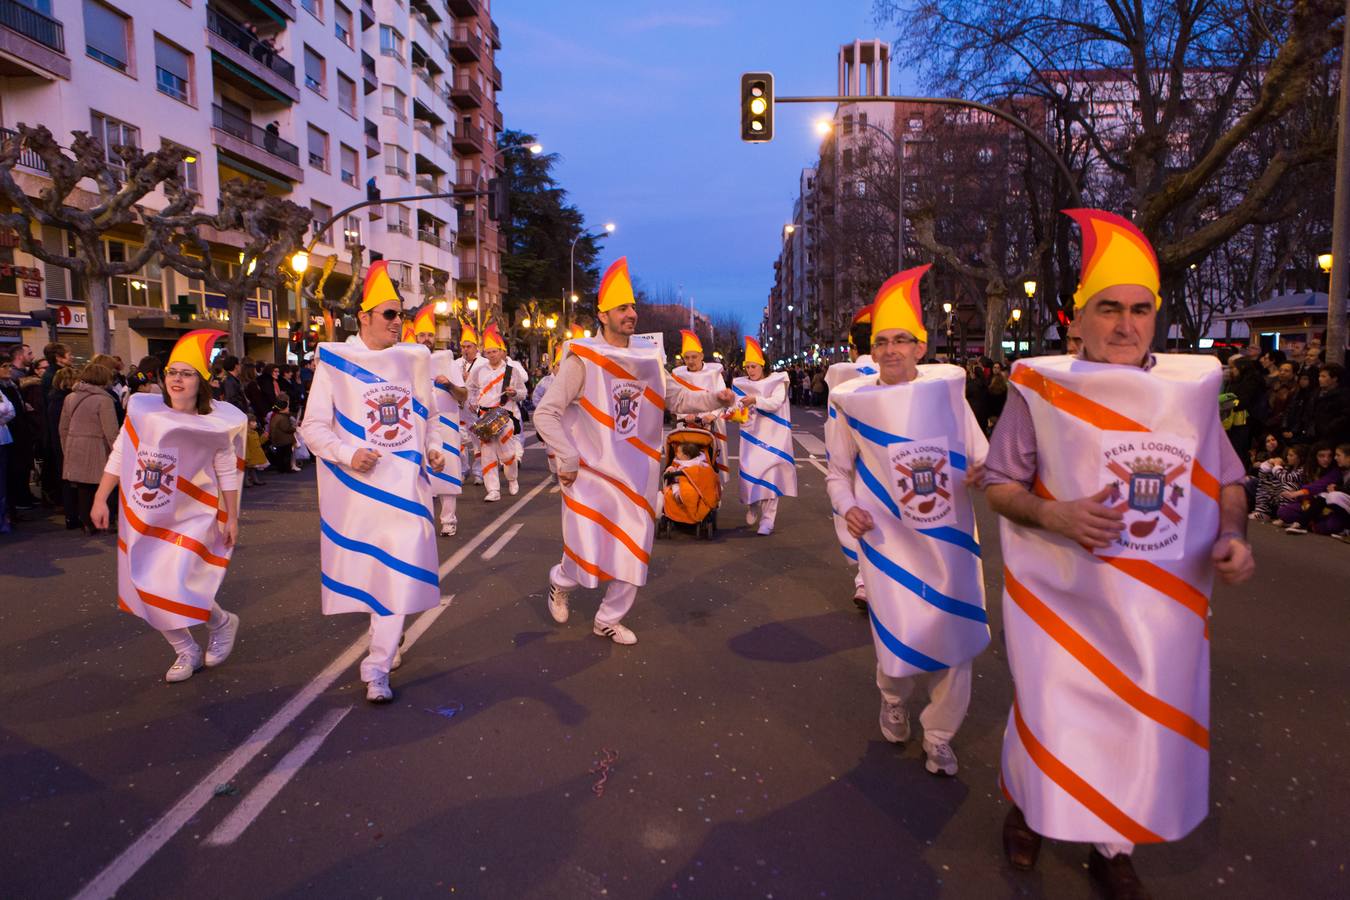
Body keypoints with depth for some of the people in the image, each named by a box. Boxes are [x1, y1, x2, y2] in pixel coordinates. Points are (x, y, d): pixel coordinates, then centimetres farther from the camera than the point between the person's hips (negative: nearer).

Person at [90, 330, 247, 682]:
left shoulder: (214, 425, -11)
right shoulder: (143, 409, -6)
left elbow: (227, 473, -3)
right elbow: (119, 456, 3)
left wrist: (232, 517, -2)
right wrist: (100, 498, 3)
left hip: (190, 520, -4)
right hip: (144, 519, 4)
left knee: (174, 589, -14)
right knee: (146, 589, 9)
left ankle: (222, 622, 17)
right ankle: (188, 652, 28)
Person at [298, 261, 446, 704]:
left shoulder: (414, 359, 7)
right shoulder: (335, 360, -2)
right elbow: (313, 426, -2)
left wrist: (433, 448, 3)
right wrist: (347, 455, -17)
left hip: (406, 482, 2)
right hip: (359, 484, -1)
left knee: (401, 571, -6)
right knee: (368, 568, 11)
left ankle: (378, 668, 2)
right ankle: (387, 633, 40)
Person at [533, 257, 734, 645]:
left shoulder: (648, 358, 5)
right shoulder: (583, 358, -12)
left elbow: (677, 399, 10)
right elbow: (545, 413, -12)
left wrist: (714, 399, -7)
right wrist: (567, 459, -15)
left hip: (636, 477, 5)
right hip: (590, 474, -5)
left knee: (633, 557, 9)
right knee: (587, 557, 0)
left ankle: (608, 620, 29)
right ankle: (560, 583, 35)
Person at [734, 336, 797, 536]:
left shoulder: (777, 381, -1)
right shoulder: (743, 385, 7)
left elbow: (776, 403, -16)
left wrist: (756, 400, -31)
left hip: (772, 436, -3)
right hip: (751, 437, 3)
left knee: (769, 474, -9)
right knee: (749, 473, -2)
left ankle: (768, 519, -5)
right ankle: (752, 508, 26)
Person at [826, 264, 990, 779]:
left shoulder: (949, 391, -1)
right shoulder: (855, 402, -3)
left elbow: (983, 458, 3)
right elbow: (838, 472, 6)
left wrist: (981, 475, -19)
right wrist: (848, 507, -12)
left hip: (949, 538, 2)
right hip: (889, 540, -1)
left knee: (955, 639, 5)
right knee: (901, 639, -2)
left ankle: (938, 736, 30)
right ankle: (893, 698, 36)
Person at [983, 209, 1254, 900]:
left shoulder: (1193, 386, 2)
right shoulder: (1041, 389, -8)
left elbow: (1227, 482, 11)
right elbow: (998, 483, -3)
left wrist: (1232, 534, -10)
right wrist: (1055, 514, -22)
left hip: (1164, 604, 3)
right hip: (1064, 599, -3)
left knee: (1151, 731, 14)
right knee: (1052, 720, 6)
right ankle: (1027, 805, 40)